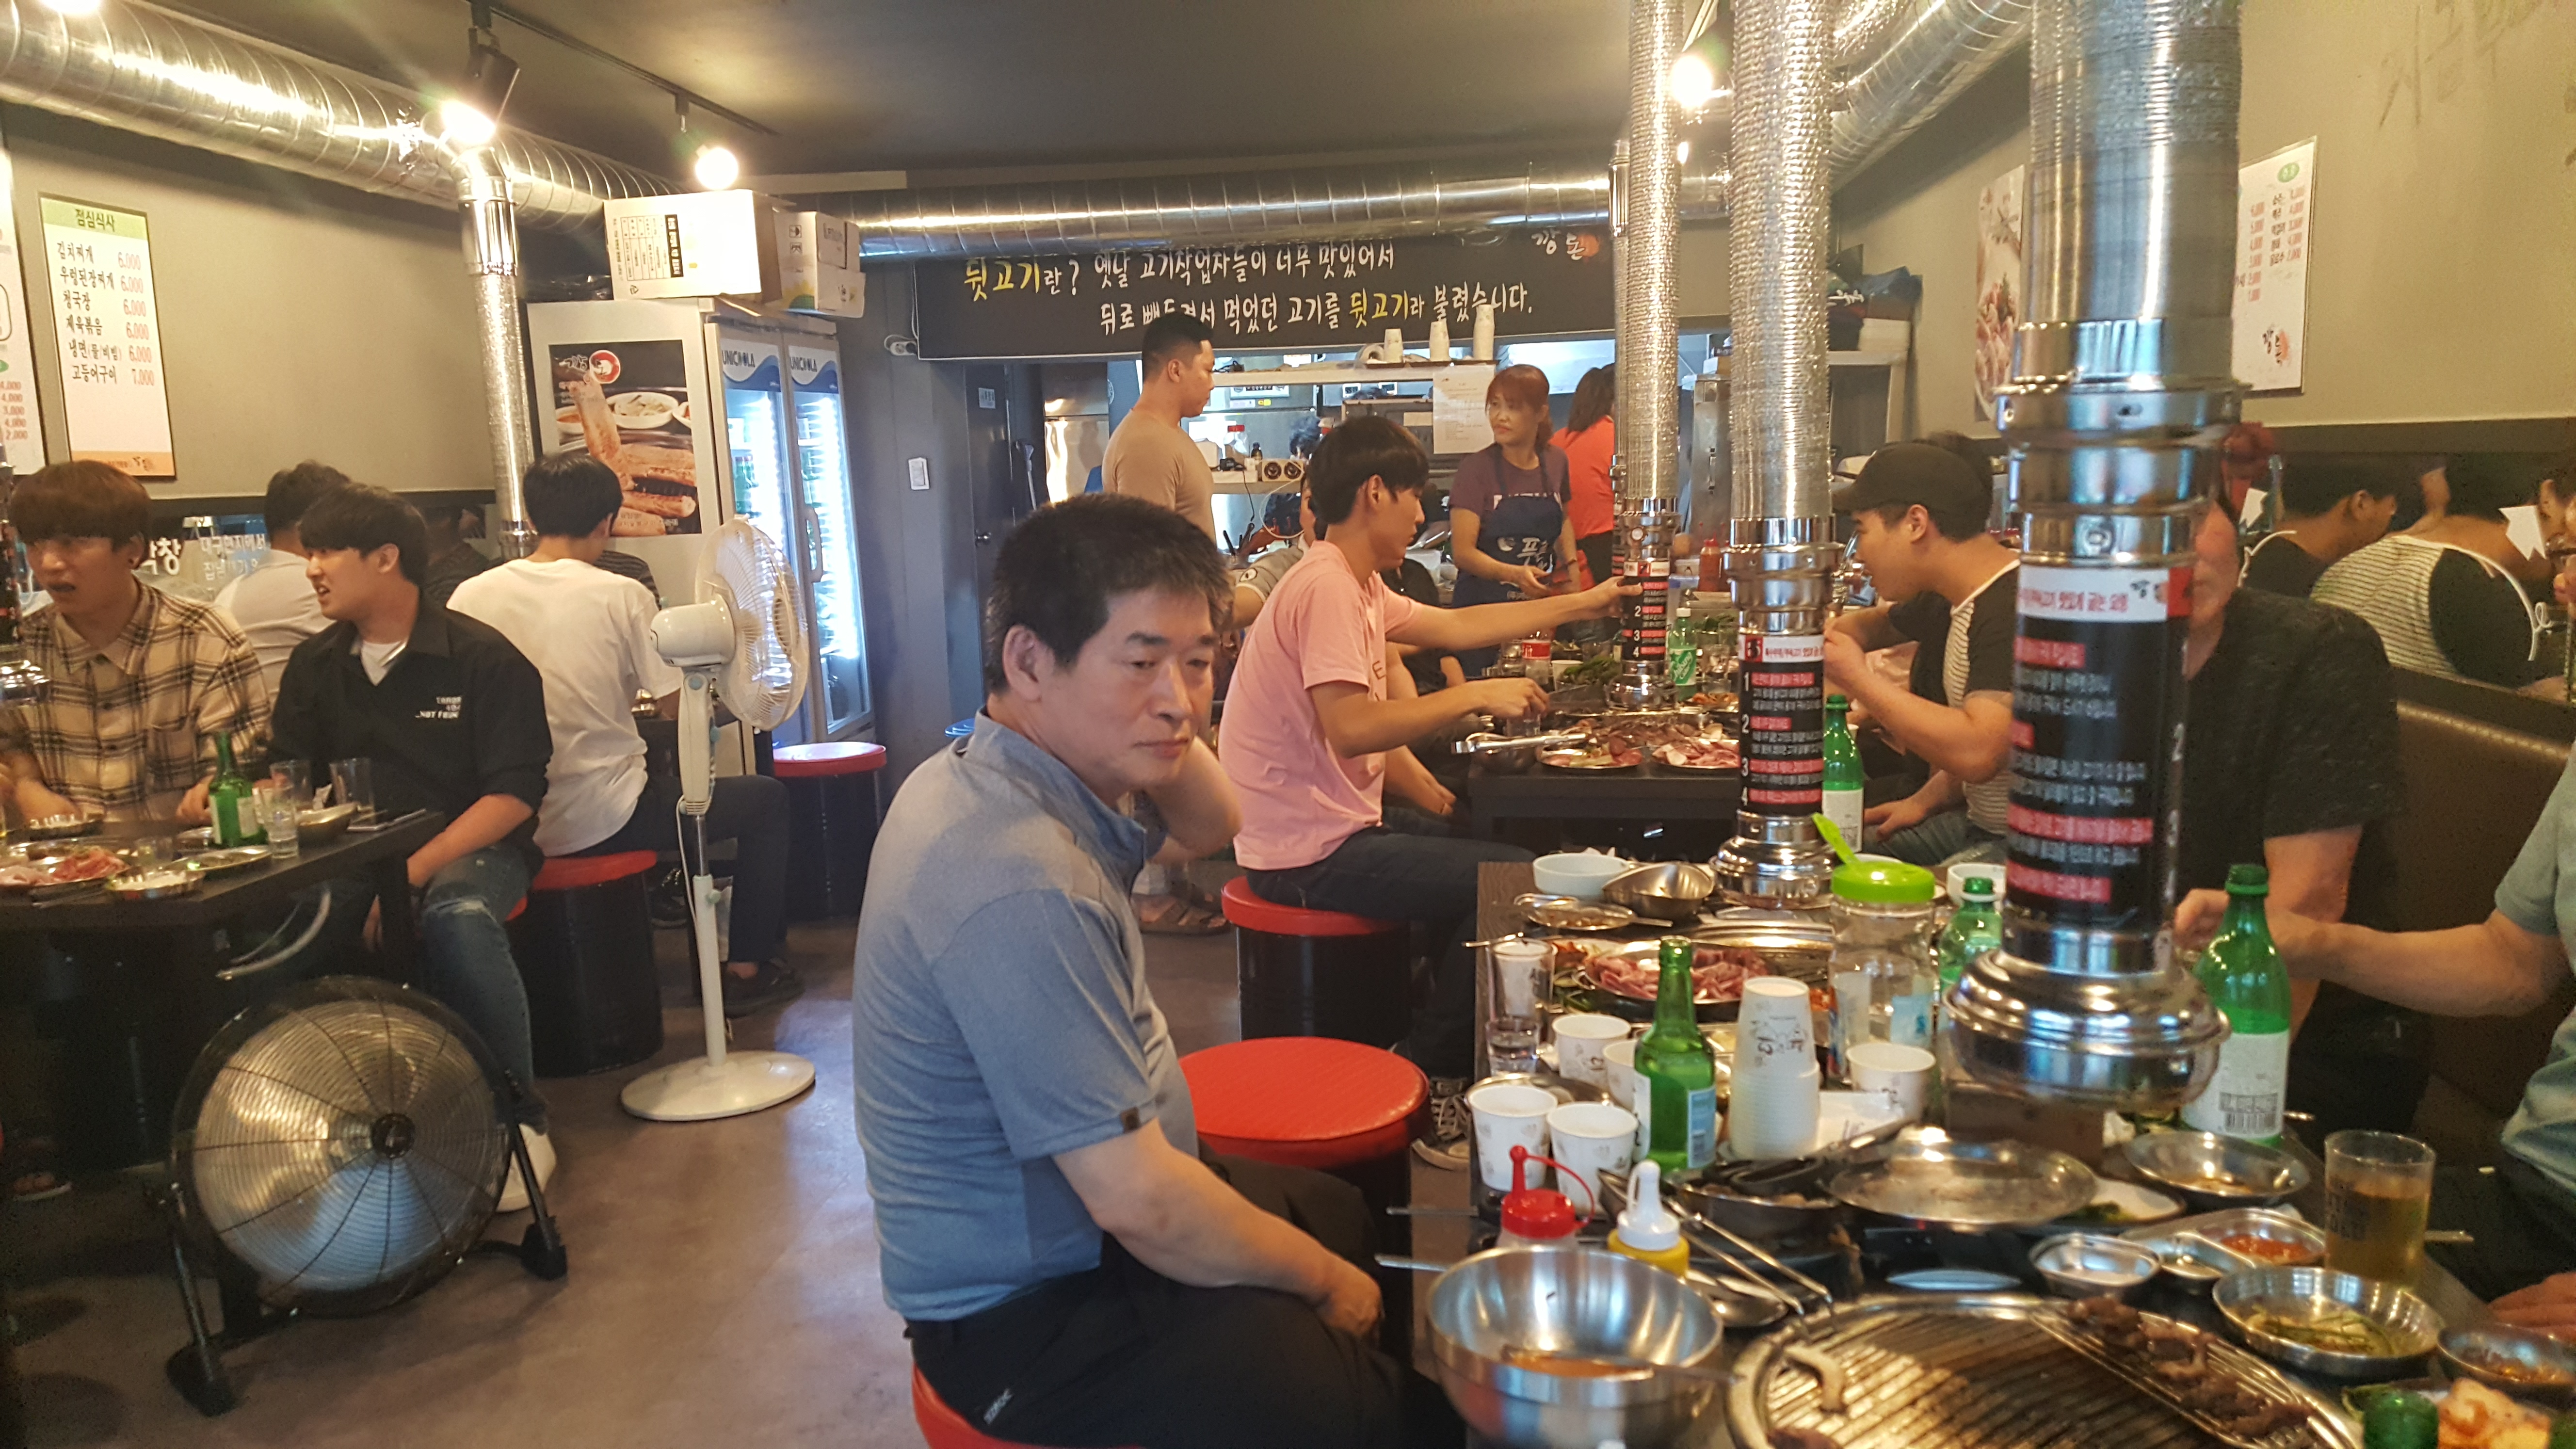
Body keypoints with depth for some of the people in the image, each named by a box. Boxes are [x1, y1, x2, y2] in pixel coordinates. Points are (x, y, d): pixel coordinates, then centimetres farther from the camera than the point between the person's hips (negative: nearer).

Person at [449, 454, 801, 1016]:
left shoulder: (469, 598, -2)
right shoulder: (621, 596, -12)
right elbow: (676, 707, -9)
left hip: (512, 827, 6)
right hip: (602, 821, -6)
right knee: (766, 799, 15)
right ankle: (746, 969, 16)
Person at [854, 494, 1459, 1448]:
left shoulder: (1000, 770, -2)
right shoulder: (1020, 886, -32)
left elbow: (1210, 827, 12)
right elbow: (1141, 1205, -28)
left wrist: (1165, 718, -8)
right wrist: (1325, 1282, -12)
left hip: (1063, 1223, 10)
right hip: (1034, 1316, -10)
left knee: (1362, 1216, 24)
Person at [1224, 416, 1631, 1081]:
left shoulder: (1357, 584, 12)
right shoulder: (1327, 586, -19)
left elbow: (1453, 625, 23)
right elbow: (1350, 728, -29)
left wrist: (1583, 605, 29)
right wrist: (1477, 695, -20)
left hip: (1333, 824, 11)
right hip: (1311, 855, -11)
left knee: (1485, 852, 20)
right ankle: (1424, 1070, 5)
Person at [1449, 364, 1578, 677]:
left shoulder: (1555, 463, 5)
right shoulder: (1477, 467, -9)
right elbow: (1463, 551, -14)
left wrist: (1570, 564, 8)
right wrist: (1515, 574, -29)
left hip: (1541, 605, 4)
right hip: (1483, 607, -4)